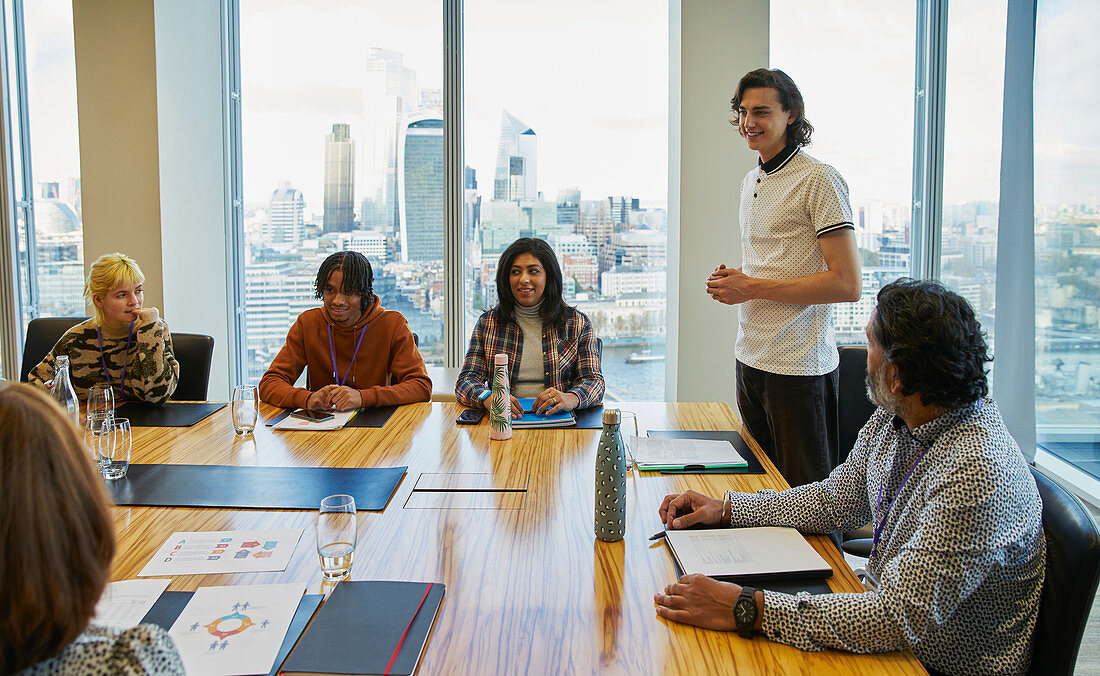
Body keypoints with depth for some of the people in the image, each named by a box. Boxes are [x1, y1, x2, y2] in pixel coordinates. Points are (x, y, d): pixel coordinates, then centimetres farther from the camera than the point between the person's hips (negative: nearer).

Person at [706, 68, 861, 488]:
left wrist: (753, 288, -17)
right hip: (750, 358, 8)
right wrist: (733, 280, 4)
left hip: (798, 367, -8)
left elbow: (847, 285, -18)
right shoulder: (750, 182, 15)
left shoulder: (819, 181, -12)